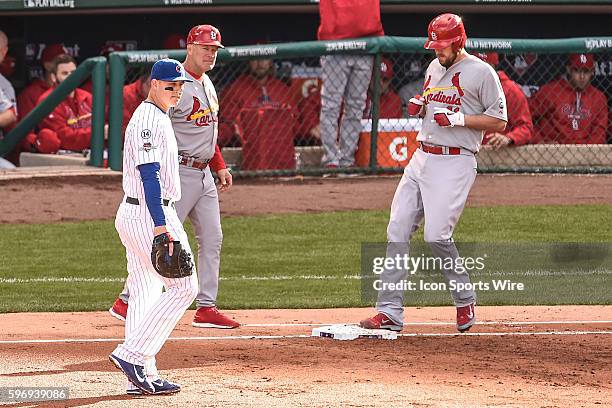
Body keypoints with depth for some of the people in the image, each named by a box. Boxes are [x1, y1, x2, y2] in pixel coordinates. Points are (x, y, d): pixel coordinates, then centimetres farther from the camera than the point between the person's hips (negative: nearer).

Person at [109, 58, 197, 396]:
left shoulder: (157, 118, 18)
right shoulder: (148, 120, -15)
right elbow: (149, 175, -23)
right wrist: (160, 227, -29)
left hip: (133, 215, 11)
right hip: (148, 215, -11)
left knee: (145, 296, 9)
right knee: (183, 286, -9)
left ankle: (141, 377, 9)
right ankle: (132, 355, -12)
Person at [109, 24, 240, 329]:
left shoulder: (207, 84, 14)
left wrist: (220, 166, 22)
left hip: (204, 174, 9)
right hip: (180, 172, -9)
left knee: (212, 237, 6)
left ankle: (206, 307, 10)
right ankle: (127, 302, -1)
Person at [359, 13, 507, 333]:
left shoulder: (481, 72, -6)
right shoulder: (434, 68, 16)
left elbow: (498, 122, -6)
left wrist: (459, 118, -16)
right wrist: (418, 106, 6)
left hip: (455, 162, -7)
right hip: (421, 159, 7)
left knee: (436, 235, -16)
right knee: (397, 231, -2)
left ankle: (465, 300, 8)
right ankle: (390, 312, -1)